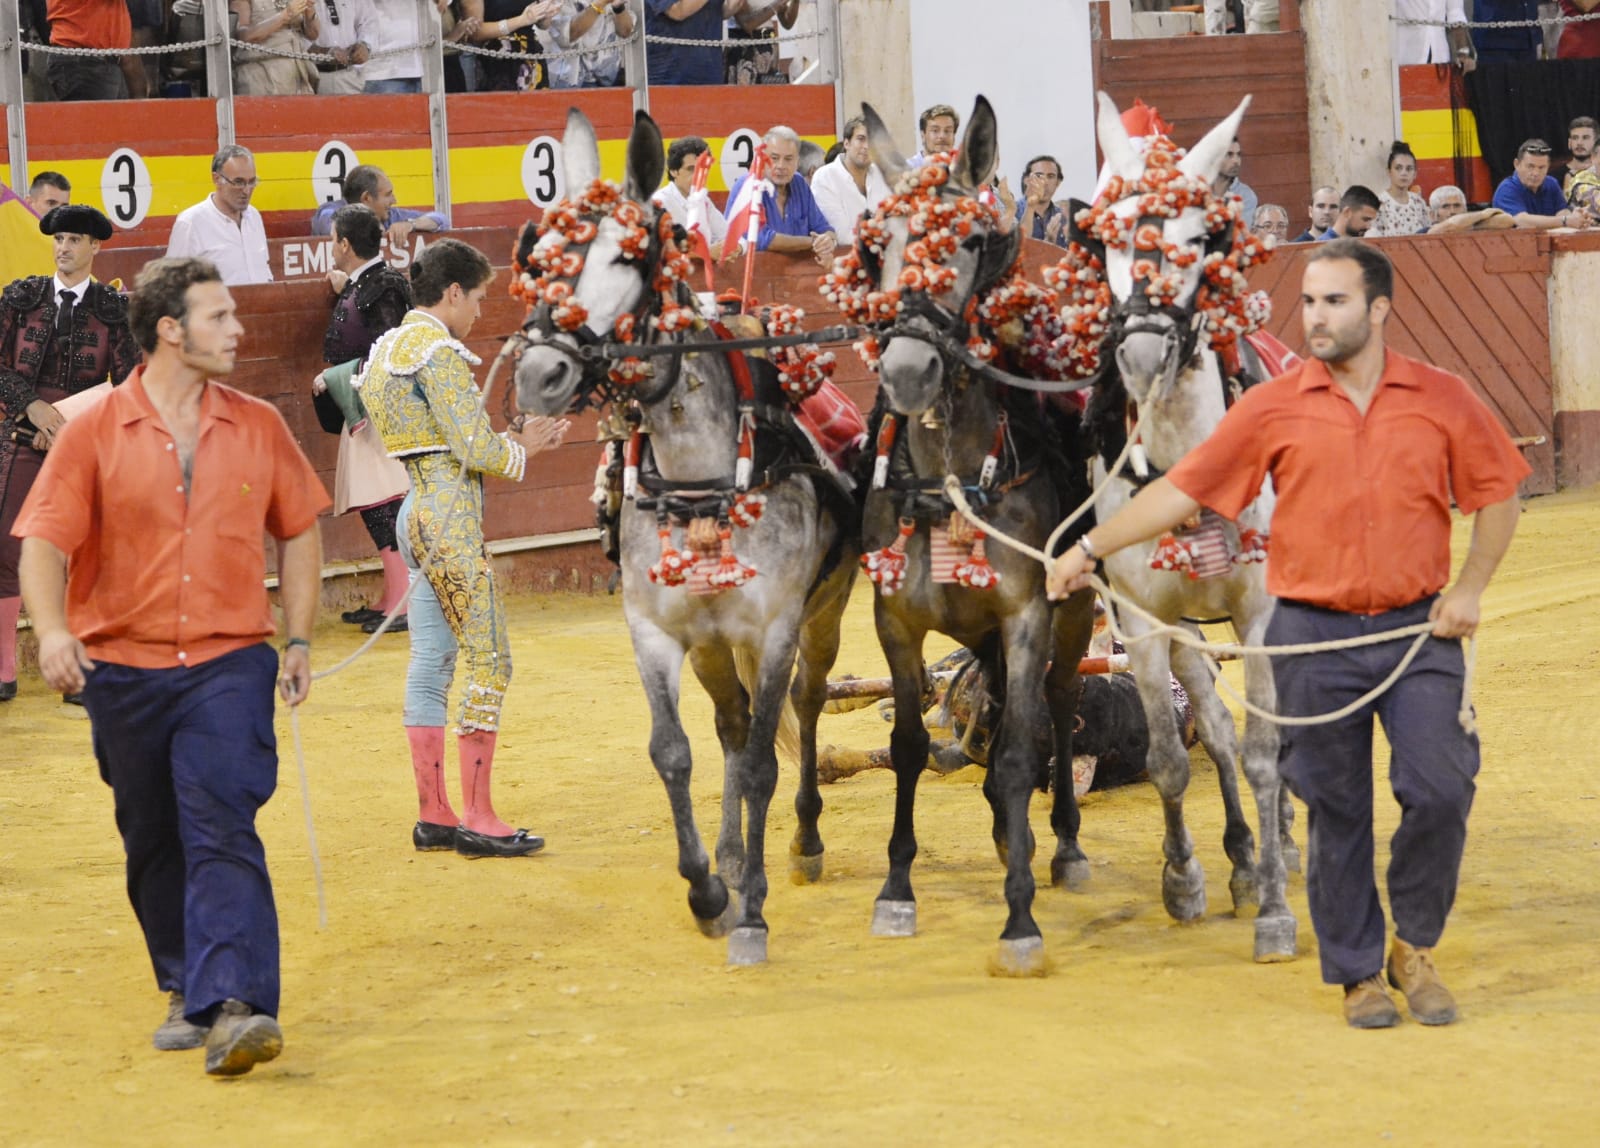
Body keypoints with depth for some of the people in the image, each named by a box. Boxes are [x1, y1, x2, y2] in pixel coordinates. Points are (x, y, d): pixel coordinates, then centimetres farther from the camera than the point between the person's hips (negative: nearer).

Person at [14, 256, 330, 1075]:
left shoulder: (258, 426, 4)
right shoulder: (93, 433, -3)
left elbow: (298, 531, 14)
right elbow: (45, 541, -9)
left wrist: (298, 641, 9)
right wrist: (52, 629, -27)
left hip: (230, 662, 0)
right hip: (123, 668, 1)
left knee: (222, 830, -15)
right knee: (153, 845, 11)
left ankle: (234, 1007, -23)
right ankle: (186, 991, 29)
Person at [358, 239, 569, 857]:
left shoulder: (389, 348, 16)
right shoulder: (440, 352, -14)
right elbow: (474, 449, -18)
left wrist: (510, 438, 13)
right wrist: (524, 445, 1)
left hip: (416, 508, 10)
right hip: (449, 512, -10)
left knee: (431, 662, 10)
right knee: (489, 660, -7)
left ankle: (433, 814, 12)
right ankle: (478, 818, -7)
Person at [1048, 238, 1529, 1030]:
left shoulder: (1443, 401, 1)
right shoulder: (1273, 409, 0)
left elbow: (1499, 496, 10)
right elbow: (1185, 489, 0)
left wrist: (1469, 587, -1)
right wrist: (1092, 548, -5)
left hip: (1418, 631, 0)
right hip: (1315, 636, 0)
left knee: (1439, 791, -9)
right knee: (1335, 814, 4)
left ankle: (1414, 950, 14)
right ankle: (1357, 974, 18)